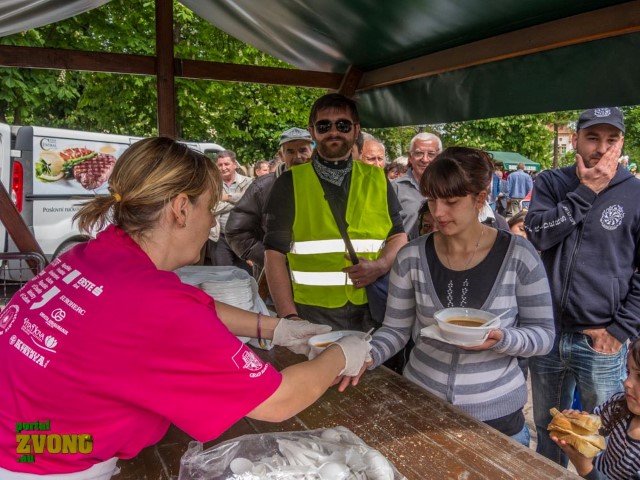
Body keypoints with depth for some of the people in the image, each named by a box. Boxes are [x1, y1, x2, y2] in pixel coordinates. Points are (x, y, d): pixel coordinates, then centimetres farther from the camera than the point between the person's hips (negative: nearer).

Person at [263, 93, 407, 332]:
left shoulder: (377, 180, 8)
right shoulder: (289, 184, 1)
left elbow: (399, 236, 13)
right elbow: (275, 253, -2)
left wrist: (381, 265, -9)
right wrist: (289, 316, -13)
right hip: (311, 315, -2)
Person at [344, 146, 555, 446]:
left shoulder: (518, 255, -12)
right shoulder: (412, 256, -8)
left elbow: (544, 335, -6)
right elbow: (396, 329, -2)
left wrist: (501, 339, -25)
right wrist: (366, 356, -21)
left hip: (496, 414, -1)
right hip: (420, 405, 2)